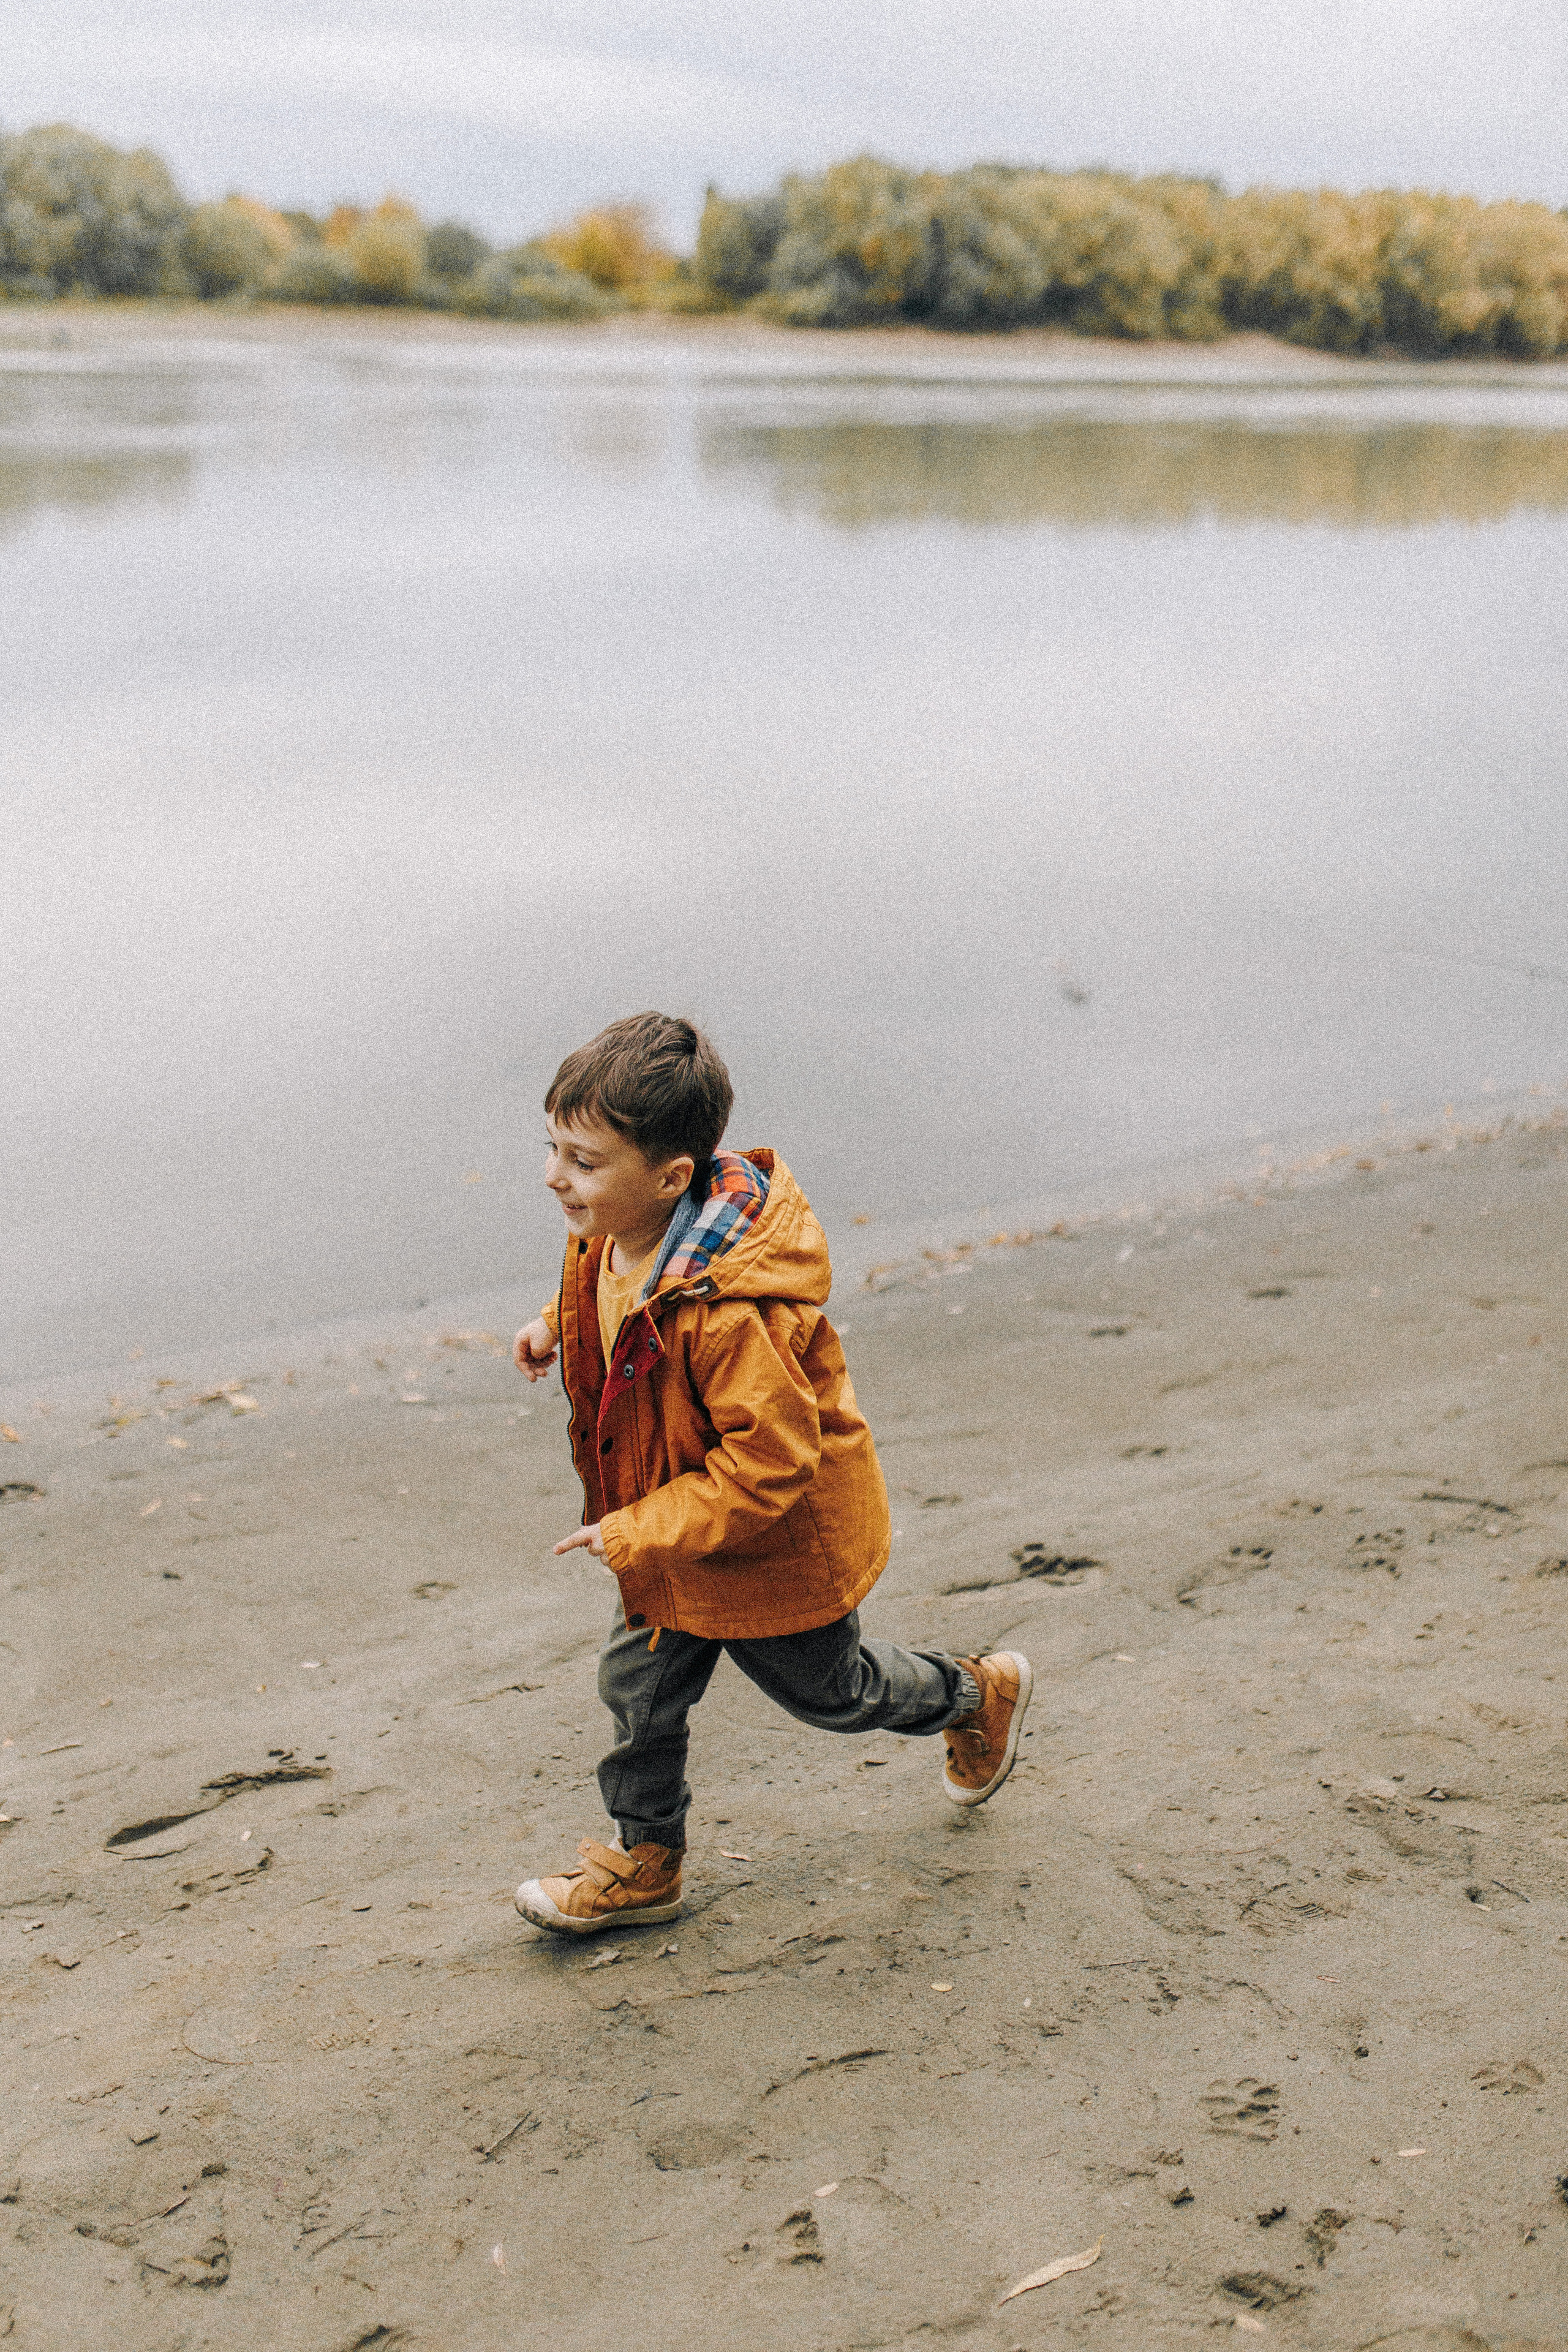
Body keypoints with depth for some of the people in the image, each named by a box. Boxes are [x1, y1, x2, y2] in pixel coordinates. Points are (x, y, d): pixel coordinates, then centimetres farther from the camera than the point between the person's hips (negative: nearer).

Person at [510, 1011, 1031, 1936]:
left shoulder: (728, 1312, -41)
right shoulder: (612, 1237, -11)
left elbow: (769, 1459, -36)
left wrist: (636, 1534, -29)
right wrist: (562, 1329, -1)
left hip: (778, 1545, -8)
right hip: (677, 1533, 8)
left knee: (829, 1688, 19)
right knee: (638, 1683, 14)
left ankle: (978, 1695, 46)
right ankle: (645, 1860, 35)